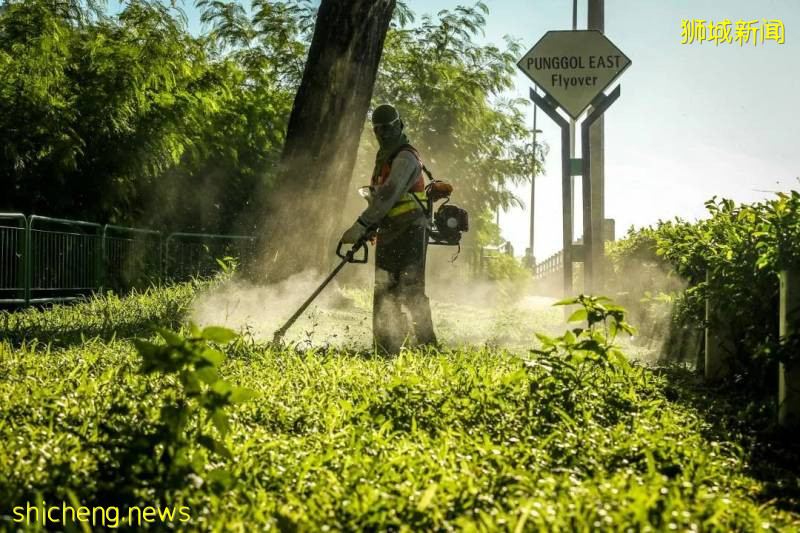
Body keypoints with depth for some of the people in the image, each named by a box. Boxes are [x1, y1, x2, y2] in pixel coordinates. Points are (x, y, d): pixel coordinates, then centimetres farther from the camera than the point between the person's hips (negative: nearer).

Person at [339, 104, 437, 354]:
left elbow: (388, 195, -26)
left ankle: (428, 346, -11)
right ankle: (386, 349, 10)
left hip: (410, 232, -9)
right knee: (383, 293, 7)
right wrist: (368, 228, 16)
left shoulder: (406, 157, -14)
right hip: (387, 233, 9)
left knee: (411, 291, -14)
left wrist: (361, 225, -32)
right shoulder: (384, 157, 18)